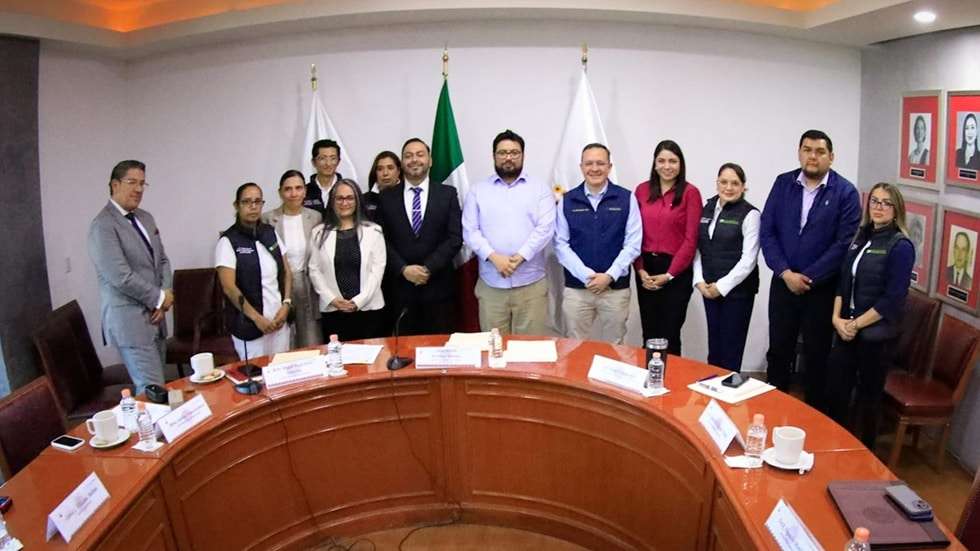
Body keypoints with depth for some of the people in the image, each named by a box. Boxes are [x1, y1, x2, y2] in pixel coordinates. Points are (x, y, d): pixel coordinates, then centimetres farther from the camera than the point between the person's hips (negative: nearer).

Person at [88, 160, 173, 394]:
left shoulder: (145, 218, 13)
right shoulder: (103, 225, -13)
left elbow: (162, 260, 16)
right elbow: (121, 277, -20)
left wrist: (166, 295, -1)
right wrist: (159, 298, -9)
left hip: (154, 315, 8)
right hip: (130, 320, -8)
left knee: (153, 386, 12)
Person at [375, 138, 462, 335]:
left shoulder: (447, 194, 4)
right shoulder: (386, 198, 7)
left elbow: (455, 237, -2)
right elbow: (383, 240, 3)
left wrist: (429, 268, -11)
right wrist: (404, 269, -10)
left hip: (438, 287, 0)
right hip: (399, 287, 1)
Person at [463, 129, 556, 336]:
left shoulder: (540, 189, 7)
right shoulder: (478, 190, 9)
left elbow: (545, 228, -5)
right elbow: (470, 232, 1)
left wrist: (520, 256, -16)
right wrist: (494, 257, -14)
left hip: (531, 283, -1)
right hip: (491, 284, 1)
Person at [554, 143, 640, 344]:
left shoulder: (626, 199, 0)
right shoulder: (567, 201, 4)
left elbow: (633, 244, -3)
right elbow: (561, 244, 1)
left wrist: (609, 276, -12)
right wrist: (586, 275, -11)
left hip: (616, 288, -1)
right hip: (576, 288, 1)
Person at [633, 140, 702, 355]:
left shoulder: (690, 193, -5)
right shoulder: (642, 190, 6)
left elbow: (691, 239, -7)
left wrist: (669, 274, -9)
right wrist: (640, 270, -6)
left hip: (676, 271, -3)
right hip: (646, 270, 3)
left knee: (670, 334, 4)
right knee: (649, 333, 9)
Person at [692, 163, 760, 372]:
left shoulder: (749, 214, -8)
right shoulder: (707, 209, 8)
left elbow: (748, 259, -13)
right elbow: (698, 248, 8)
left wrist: (722, 286, -13)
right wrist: (699, 281, -3)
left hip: (737, 290, -4)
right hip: (709, 289, 5)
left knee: (731, 348, 4)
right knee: (714, 346, 12)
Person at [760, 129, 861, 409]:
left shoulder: (845, 192, -7)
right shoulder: (783, 183, 2)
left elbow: (844, 243, -11)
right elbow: (767, 232, -1)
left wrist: (809, 278, -14)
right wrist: (785, 273, -11)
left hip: (823, 288, -2)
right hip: (783, 283, 3)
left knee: (817, 355, 9)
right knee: (778, 351, 11)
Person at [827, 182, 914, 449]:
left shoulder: (900, 246, -12)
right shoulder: (860, 238, 8)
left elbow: (893, 299, -16)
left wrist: (856, 324, -14)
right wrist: (837, 318, -4)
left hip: (876, 333, -5)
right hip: (846, 329, 5)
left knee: (868, 395, 10)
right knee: (835, 388, 9)